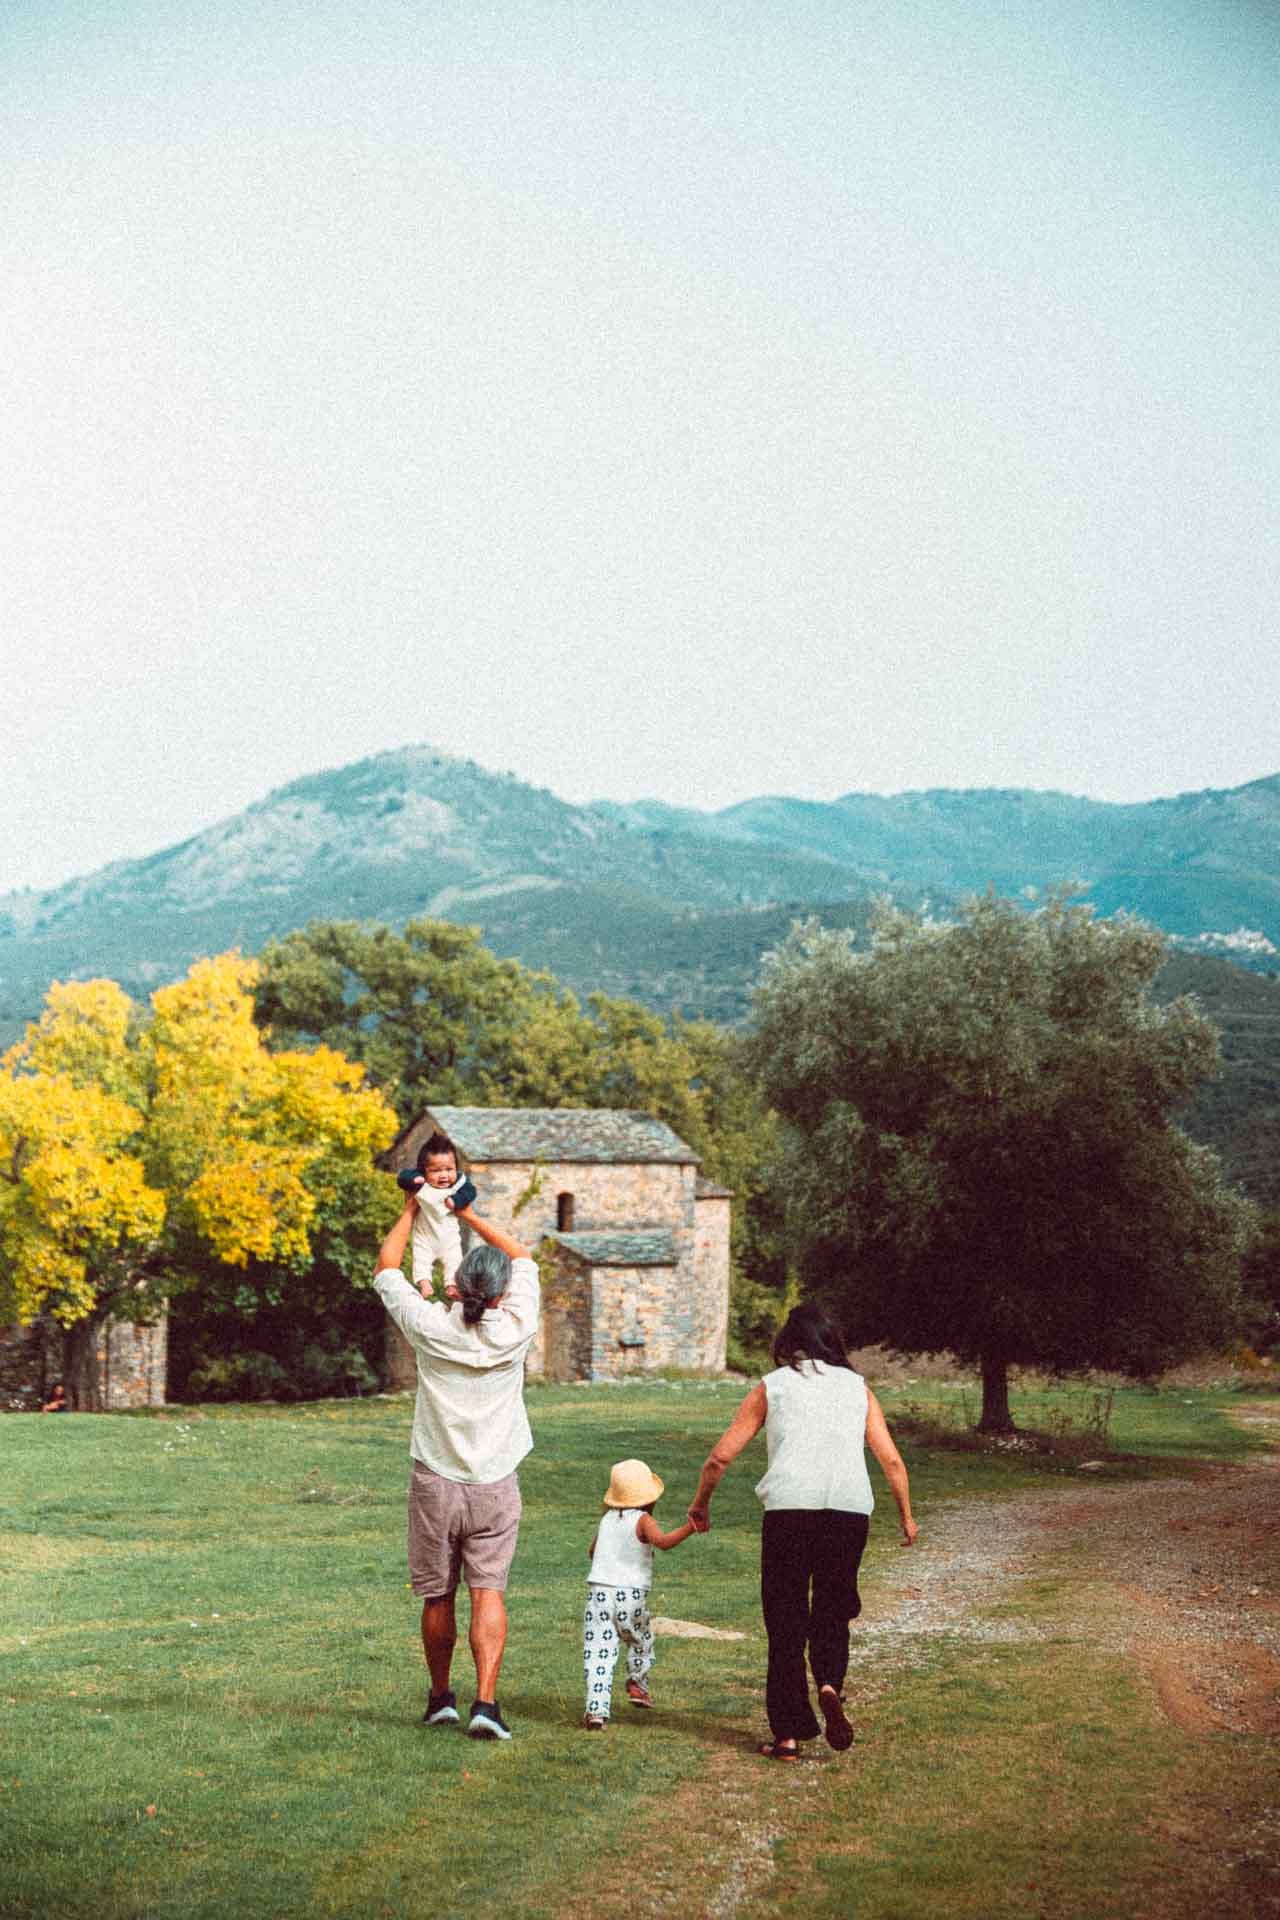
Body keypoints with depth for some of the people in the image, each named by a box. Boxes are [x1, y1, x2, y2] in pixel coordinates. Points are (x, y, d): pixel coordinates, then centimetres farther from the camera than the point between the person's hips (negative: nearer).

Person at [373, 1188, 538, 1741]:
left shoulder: (429, 1325, -11)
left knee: (437, 1596, 11)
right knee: (488, 1591, 0)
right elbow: (522, 1256, 11)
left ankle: (441, 1698, 24)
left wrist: (411, 1209, 17)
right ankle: (486, 1702, -13)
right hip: (495, 1485, 0)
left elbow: (386, 1266, 7)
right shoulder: (515, 1328, -8)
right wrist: (470, 1214, 19)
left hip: (435, 1481, 0)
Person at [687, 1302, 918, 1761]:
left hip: (788, 1507, -1)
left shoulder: (770, 1387, 13)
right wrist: (907, 1518, 22)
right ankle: (830, 1686, -11)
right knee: (832, 1612, 17)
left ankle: (788, 1733, 6)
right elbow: (891, 1460, 11)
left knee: (785, 1619, 7)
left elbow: (720, 1456, 11)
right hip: (849, 1510, 2)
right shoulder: (857, 1387, 17)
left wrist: (700, 1505, 25)